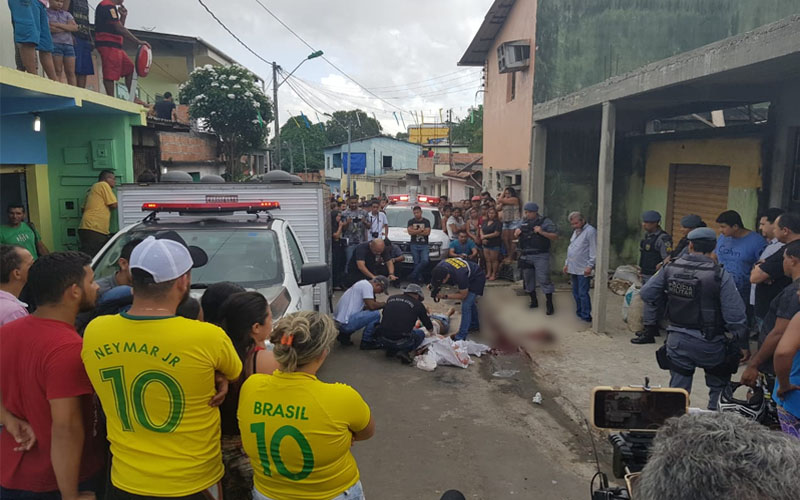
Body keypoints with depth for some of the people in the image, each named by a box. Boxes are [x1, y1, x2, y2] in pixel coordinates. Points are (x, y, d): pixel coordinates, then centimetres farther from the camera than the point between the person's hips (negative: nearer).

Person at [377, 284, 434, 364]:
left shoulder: (391, 298, 12)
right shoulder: (418, 304, 4)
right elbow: (429, 327, 15)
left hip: (383, 338, 4)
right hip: (400, 341, -4)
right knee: (421, 334, 23)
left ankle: (390, 349, 16)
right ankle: (404, 351, 1)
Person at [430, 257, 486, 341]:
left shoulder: (460, 276, -43)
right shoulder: (439, 267, -25)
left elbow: (463, 295, -26)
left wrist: (445, 296, -31)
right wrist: (433, 286, -19)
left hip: (477, 278, -8)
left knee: (466, 306, -16)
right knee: (469, 302, 24)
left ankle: (461, 337, -13)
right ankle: (474, 325, 46)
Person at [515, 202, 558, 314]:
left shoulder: (545, 222, -5)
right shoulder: (523, 222, 12)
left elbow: (555, 236, -9)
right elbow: (515, 236, 23)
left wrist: (542, 232, -21)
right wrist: (516, 232, -1)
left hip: (540, 256, -6)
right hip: (526, 256, 6)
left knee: (544, 279, -9)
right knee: (528, 279, 14)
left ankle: (549, 304, -1)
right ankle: (533, 300, 29)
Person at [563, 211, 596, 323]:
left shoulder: (590, 231, -10)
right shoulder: (575, 231, 18)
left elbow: (594, 250, -15)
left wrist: (590, 266, -18)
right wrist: (567, 263, 21)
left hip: (583, 270, -9)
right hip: (573, 268, 9)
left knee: (583, 293, -6)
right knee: (576, 293, 14)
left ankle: (586, 316, 2)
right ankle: (579, 312, 25)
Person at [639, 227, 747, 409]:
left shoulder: (671, 269, -4)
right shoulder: (721, 275, -15)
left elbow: (647, 294, 3)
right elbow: (734, 315, -14)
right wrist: (742, 344, -3)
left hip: (677, 340, 3)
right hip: (709, 343, -3)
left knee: (678, 390, 14)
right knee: (719, 388, 20)